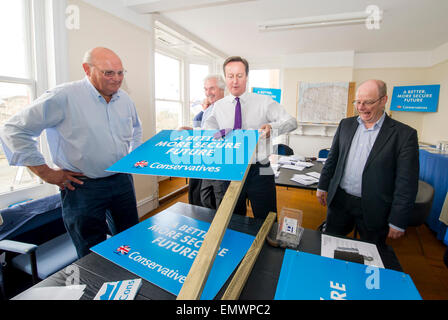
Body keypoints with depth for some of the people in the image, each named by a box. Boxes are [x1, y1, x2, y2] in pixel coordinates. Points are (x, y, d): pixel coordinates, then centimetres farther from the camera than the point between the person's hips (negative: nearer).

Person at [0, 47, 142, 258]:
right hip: (84, 187, -5)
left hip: (122, 182, 6)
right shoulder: (63, 97, -14)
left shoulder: (124, 99, 5)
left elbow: (136, 129, 24)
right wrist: (46, 173, -12)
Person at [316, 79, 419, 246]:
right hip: (339, 201, 4)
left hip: (373, 210, -3)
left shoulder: (404, 134, -10)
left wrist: (397, 222, -9)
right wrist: (323, 186, 9)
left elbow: (406, 184, -10)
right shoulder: (346, 124, 3)